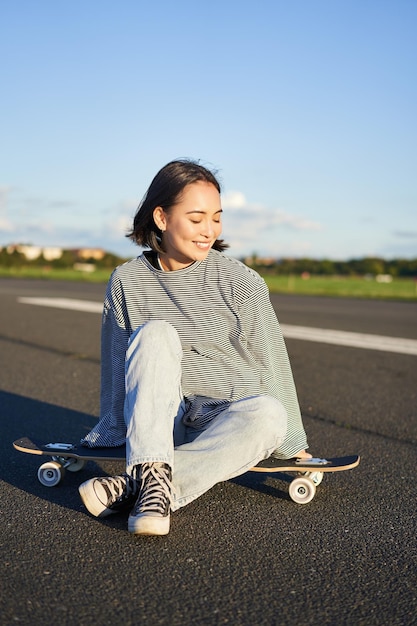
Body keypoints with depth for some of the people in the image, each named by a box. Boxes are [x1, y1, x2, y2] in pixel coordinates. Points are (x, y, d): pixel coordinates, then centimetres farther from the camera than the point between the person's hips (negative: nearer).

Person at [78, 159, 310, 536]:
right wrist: (110, 432, 17)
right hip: (158, 419, 1)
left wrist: (293, 445, 1)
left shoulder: (240, 282, -10)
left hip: (227, 421, 0)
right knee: (156, 333, -25)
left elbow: (272, 363, -5)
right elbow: (116, 364, 8)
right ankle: (154, 474, -37)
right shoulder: (126, 282, -4)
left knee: (268, 413, -34)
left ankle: (137, 486, -34)